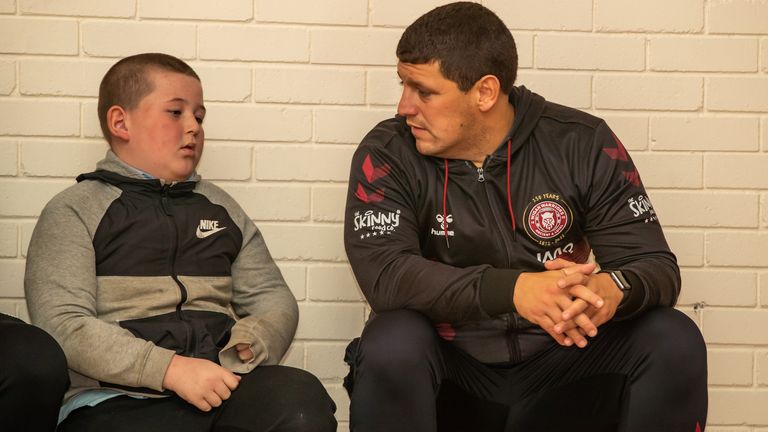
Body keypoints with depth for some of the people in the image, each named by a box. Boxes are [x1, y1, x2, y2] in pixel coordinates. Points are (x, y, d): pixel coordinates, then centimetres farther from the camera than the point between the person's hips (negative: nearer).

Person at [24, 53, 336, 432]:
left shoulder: (220, 207, 23)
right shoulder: (74, 211, 8)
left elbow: (272, 297, 20)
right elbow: (63, 325, -4)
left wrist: (244, 346, -4)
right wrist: (170, 369, -16)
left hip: (223, 384, 5)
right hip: (120, 398, -4)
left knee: (302, 397, -28)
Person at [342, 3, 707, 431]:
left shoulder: (584, 144, -6)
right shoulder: (387, 155, -9)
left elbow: (656, 264, -7)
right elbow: (383, 271, -23)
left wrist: (613, 290, -33)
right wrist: (511, 289, -38)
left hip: (558, 369, 2)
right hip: (448, 370, -1)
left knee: (674, 341, -21)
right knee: (391, 348, -33)